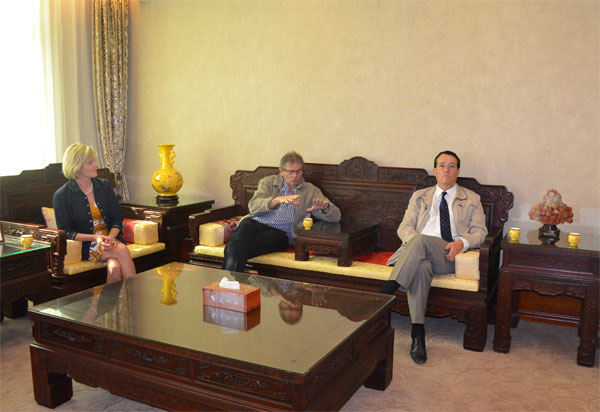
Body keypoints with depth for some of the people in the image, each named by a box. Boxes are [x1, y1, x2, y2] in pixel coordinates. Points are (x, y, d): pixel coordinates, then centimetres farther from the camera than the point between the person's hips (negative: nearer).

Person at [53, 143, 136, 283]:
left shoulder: (104, 185, 10)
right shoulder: (61, 195, -3)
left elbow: (117, 217, 9)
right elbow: (66, 232, -4)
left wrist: (111, 236, -12)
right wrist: (94, 238, -18)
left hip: (110, 240, 4)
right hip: (85, 247, -3)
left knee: (115, 268, -31)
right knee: (123, 251, -31)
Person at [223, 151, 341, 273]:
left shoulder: (310, 190, 20)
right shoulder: (268, 182, 20)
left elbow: (336, 216, 12)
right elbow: (253, 206, 1)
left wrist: (325, 207, -13)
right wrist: (278, 200, -18)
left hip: (280, 232, -1)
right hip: (254, 223, 2)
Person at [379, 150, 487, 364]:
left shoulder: (472, 199, 22)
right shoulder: (420, 196, 25)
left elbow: (480, 231, 10)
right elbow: (404, 227, 14)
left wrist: (461, 242, -13)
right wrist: (415, 244, -9)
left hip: (449, 257, -1)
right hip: (418, 251, 1)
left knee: (420, 240, -35)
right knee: (421, 266, -38)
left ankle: (386, 293, -41)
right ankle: (418, 334, -39)